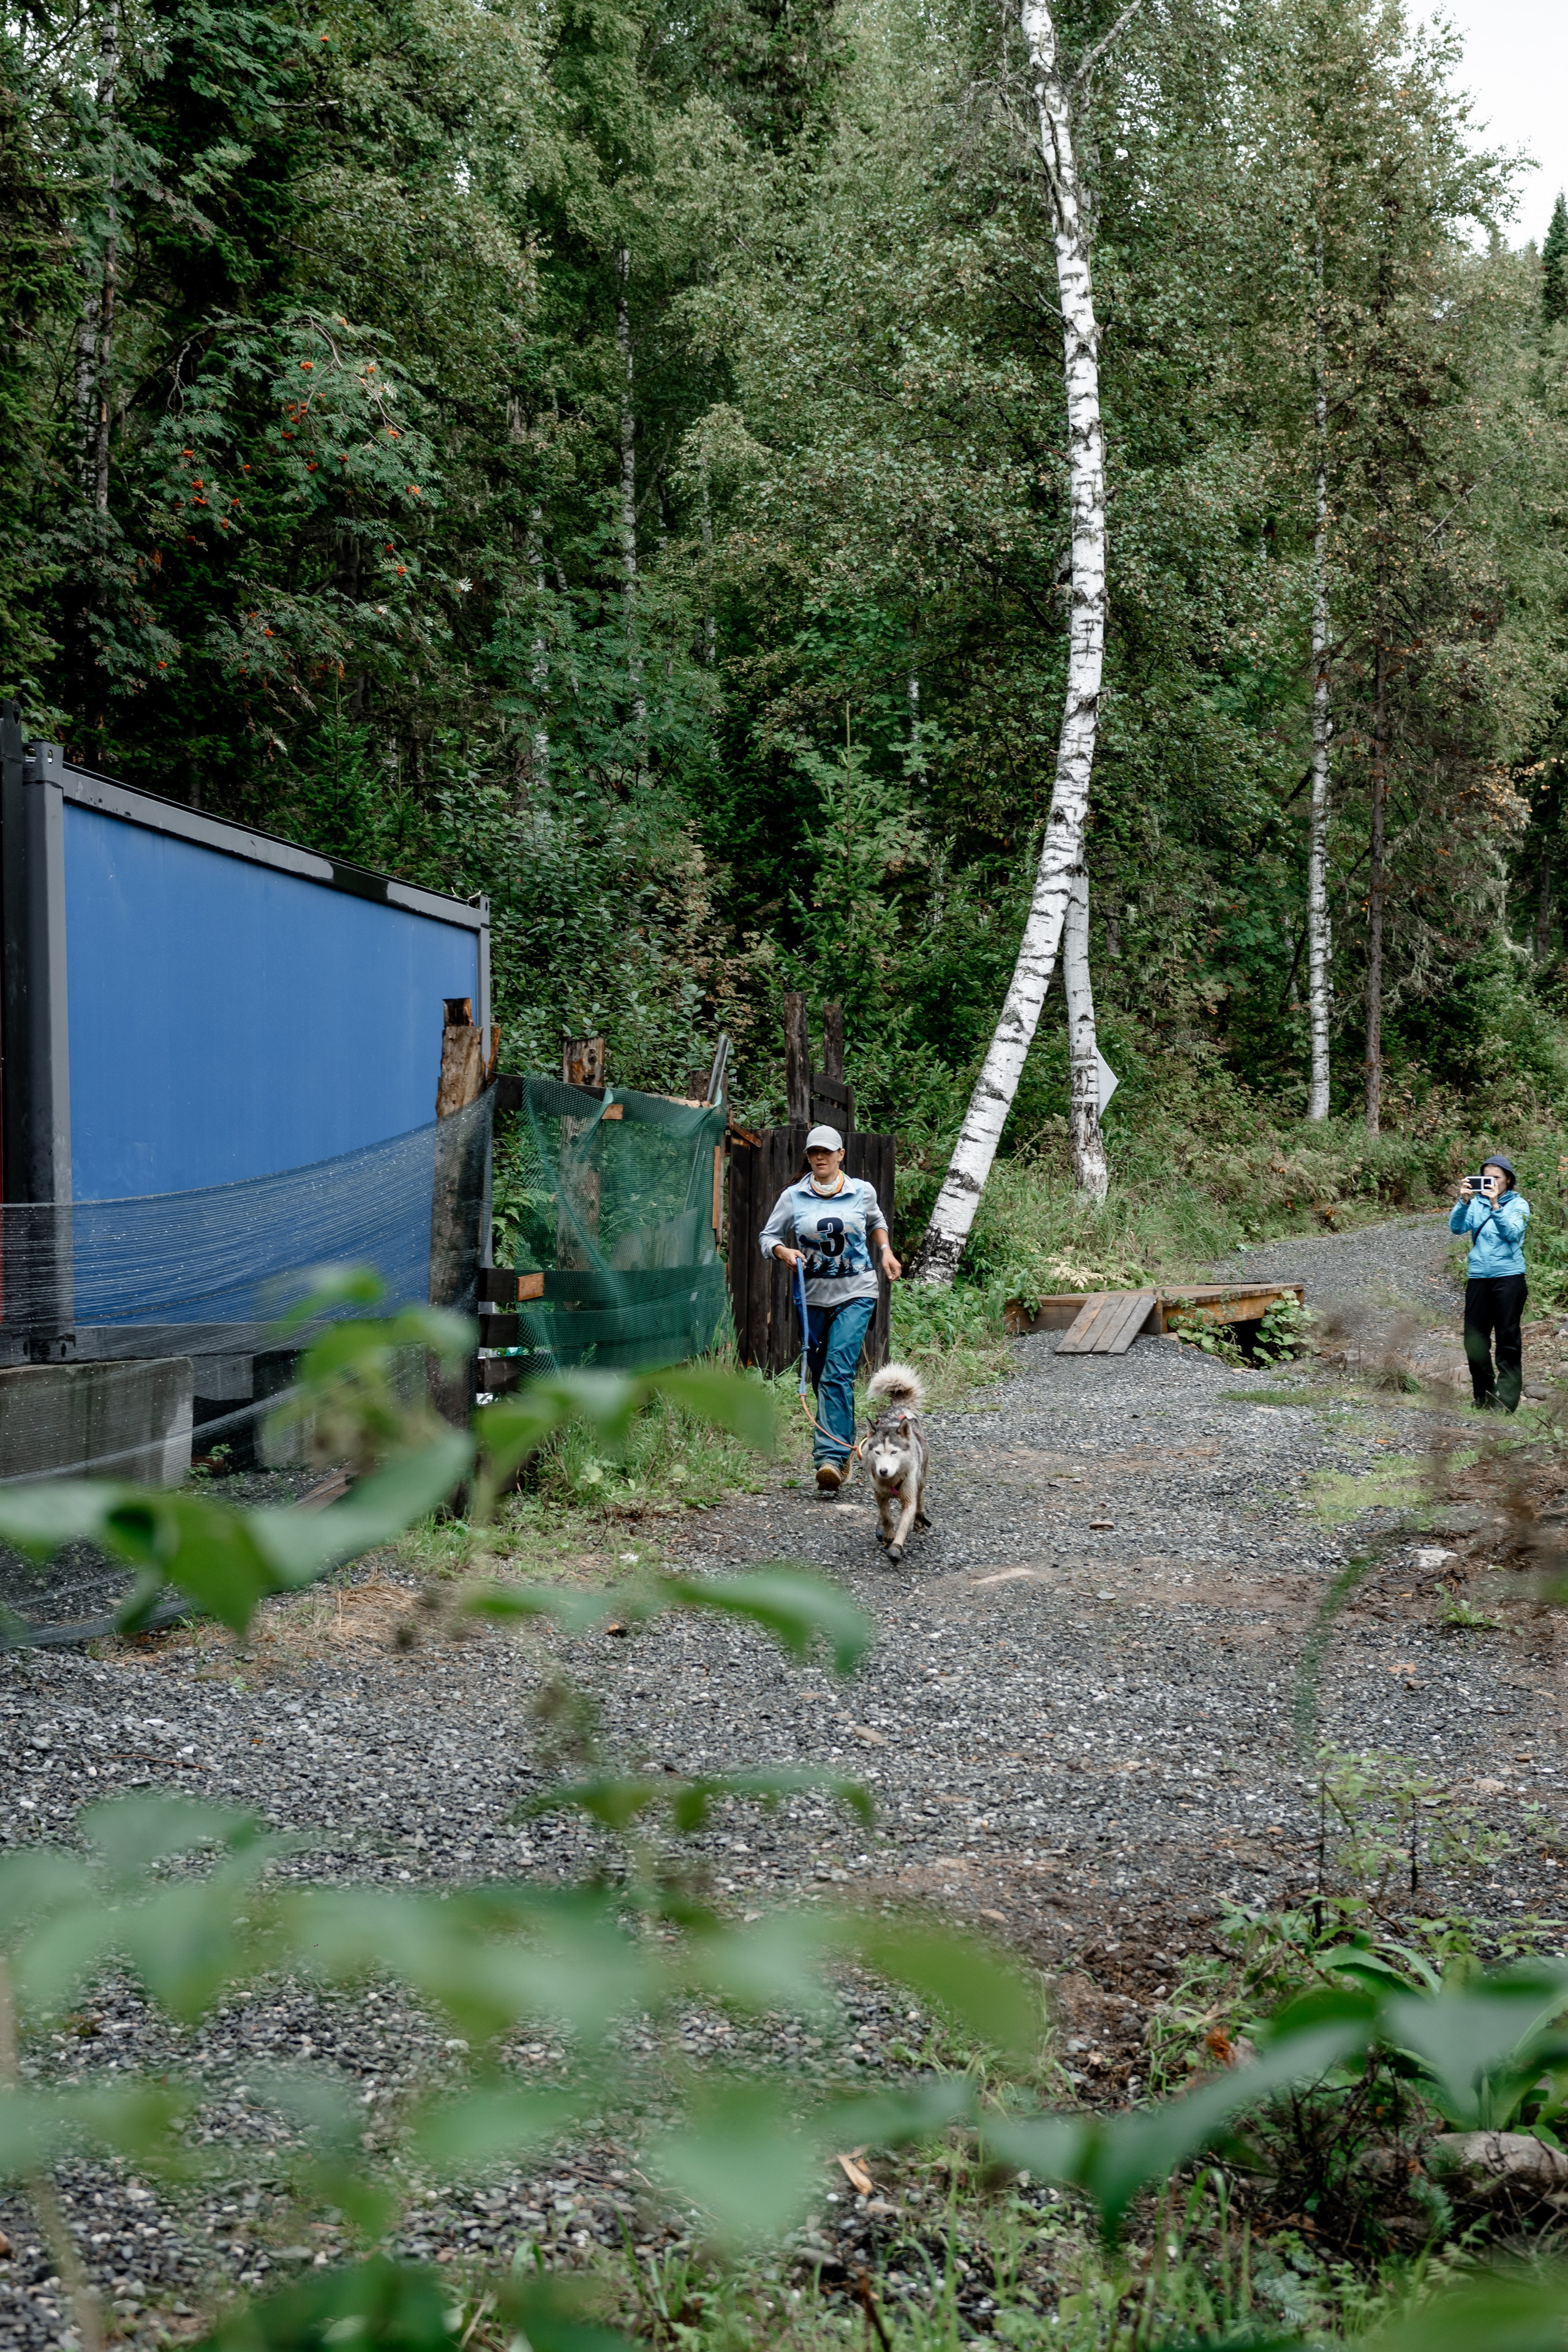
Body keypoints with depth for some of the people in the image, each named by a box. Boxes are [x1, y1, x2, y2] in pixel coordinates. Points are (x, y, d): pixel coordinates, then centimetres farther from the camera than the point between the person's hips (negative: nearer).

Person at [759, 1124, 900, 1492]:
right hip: (814, 1296, 2)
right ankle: (840, 1449, 28)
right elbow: (769, 1236, 7)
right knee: (820, 1376, 10)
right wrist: (784, 1252, -13)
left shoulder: (862, 1192, 3)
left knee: (838, 1373, -16)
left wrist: (885, 1251, 9)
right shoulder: (793, 1197, 1)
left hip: (856, 1294, -2)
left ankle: (832, 1457, -22)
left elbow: (876, 1222, 24)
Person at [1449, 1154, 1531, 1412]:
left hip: (1508, 1277, -4)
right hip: (1478, 1277, 4)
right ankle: (1484, 1399, 18)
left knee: (1508, 1341, -4)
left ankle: (1505, 1403, -3)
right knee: (1474, 1341, 5)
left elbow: (1512, 1233, -15)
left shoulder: (1518, 1204, 2)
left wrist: (1495, 1205, -25)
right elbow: (1457, 1228, -4)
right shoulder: (1476, 1203, 9)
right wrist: (1463, 1201, -19)